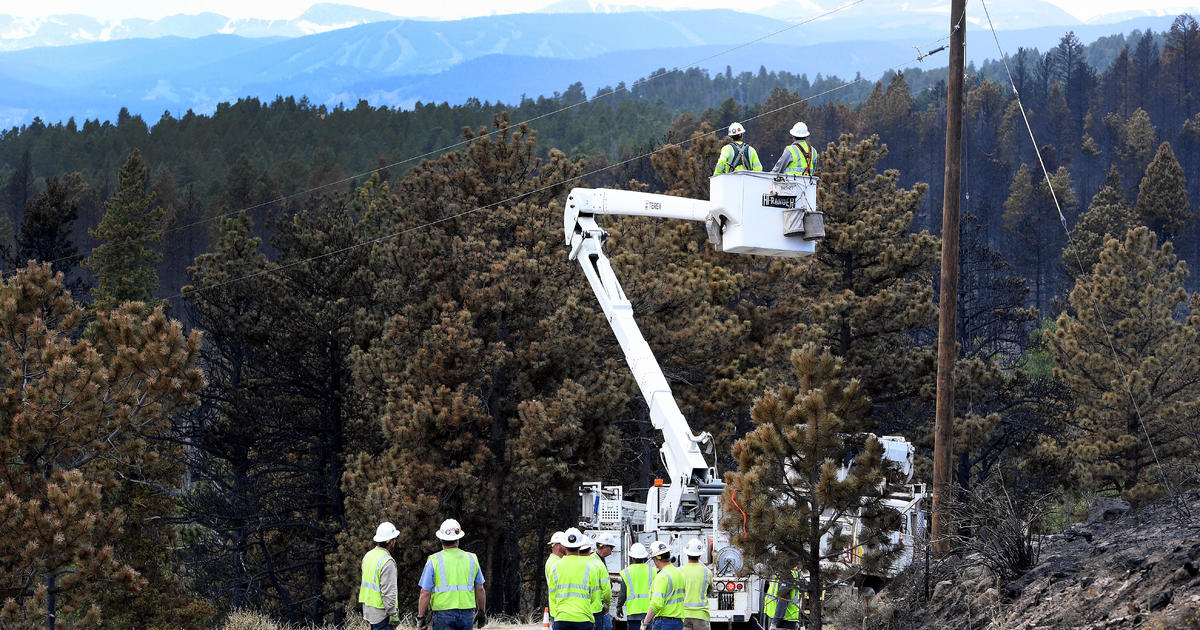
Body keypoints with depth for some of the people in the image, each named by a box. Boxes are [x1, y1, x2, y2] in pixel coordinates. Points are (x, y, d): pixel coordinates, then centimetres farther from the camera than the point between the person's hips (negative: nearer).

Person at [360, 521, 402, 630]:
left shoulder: (368, 556, 10)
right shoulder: (387, 562, -18)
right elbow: (389, 592, -20)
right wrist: (393, 614, -16)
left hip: (368, 608, 9)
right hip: (381, 613, -9)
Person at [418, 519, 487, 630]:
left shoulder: (434, 561, -3)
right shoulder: (471, 559, 6)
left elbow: (425, 593, -5)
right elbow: (480, 589, 12)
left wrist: (421, 616, 3)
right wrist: (482, 612, 23)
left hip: (443, 614, -3)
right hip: (467, 613, 3)